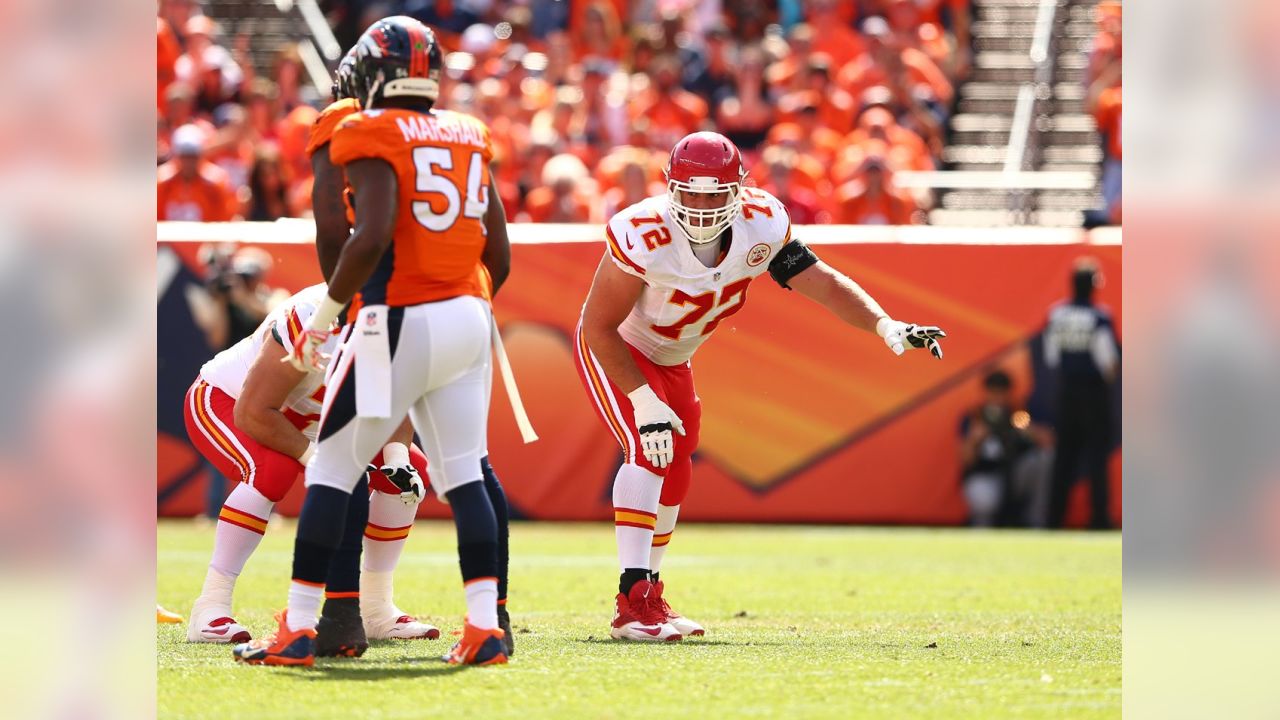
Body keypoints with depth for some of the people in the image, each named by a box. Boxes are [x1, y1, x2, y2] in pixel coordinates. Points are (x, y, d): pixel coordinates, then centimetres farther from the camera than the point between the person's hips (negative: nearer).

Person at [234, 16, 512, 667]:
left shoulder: (373, 137, -7)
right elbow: (499, 252, 13)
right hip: (468, 319, 6)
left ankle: (297, 630, 2)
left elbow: (373, 234, -20)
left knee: (331, 472, 3)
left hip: (400, 321, -6)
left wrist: (326, 313, -11)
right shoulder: (468, 138, 12)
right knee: (463, 477, 10)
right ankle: (484, 629, 4)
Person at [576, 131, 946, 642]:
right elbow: (599, 327, -30)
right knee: (648, 452, -25)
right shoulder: (643, 238, -37)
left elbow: (819, 280, -14)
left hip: (669, 359, 7)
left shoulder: (760, 225, -21)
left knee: (673, 474, 16)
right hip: (613, 352, -7)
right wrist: (645, 404, -31)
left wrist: (886, 326, -28)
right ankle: (632, 603, -28)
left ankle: (647, 597, 33)